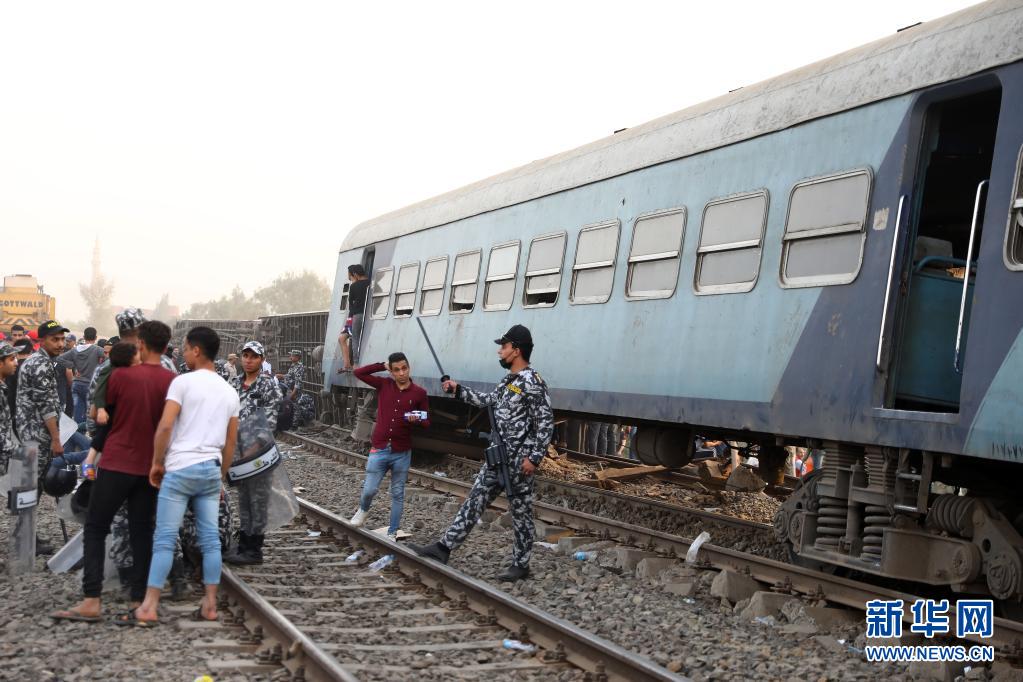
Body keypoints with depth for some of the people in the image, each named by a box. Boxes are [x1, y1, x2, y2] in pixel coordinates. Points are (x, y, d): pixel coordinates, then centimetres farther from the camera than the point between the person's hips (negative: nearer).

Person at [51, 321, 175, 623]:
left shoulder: (121, 375, -9)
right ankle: (139, 600, 10)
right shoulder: (172, 382, -2)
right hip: (150, 467, 3)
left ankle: (92, 600, -2)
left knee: (95, 528, 5)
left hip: (116, 463, -3)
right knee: (141, 532, 10)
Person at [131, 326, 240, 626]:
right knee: (210, 539, 7)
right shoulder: (229, 391, 13)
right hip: (211, 468, 6)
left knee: (164, 539, -5)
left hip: (181, 468, -6)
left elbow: (165, 426, -14)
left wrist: (157, 463, -3)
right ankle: (210, 604, 9)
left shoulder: (183, 382, -6)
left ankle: (149, 607, -5)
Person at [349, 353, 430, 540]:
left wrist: (417, 420, -20)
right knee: (369, 490, -1)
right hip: (379, 450, 0)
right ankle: (363, 510, 33)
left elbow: (427, 423, 3)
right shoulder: (383, 385, 0)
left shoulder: (419, 393, -3)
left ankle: (392, 533, 18)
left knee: (397, 494, 8)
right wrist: (383, 366, -3)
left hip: (402, 454, 0)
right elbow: (359, 373, -1)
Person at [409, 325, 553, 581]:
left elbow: (546, 422, -18)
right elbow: (487, 400, 28)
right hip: (497, 457, 9)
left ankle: (520, 565, 14)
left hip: (518, 461, -9)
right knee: (475, 500, 8)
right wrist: (458, 390, 22)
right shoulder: (509, 380, 12)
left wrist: (534, 458, -20)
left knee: (521, 512, 3)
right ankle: (444, 547, 10)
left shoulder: (532, 382, -16)